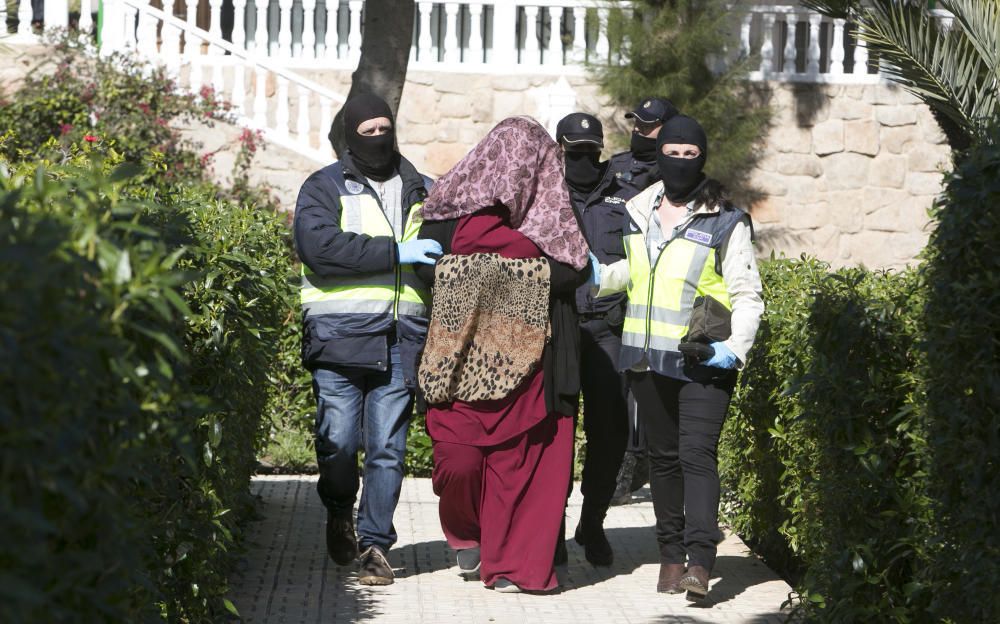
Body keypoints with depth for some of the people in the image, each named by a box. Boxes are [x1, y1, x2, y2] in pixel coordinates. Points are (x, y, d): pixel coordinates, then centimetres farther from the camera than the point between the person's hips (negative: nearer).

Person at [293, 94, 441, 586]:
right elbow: (319, 247, -12)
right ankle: (339, 513, 24)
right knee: (338, 440, -5)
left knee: (387, 446, -1)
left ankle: (375, 544, 7)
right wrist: (396, 252, -15)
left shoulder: (420, 191, 19)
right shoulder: (323, 189, 6)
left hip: (402, 338, 3)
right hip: (341, 335, -3)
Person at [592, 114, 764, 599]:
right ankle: (671, 555, 18)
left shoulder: (725, 222, -4)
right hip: (648, 356, 5)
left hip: (703, 361, -5)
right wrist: (597, 276, 6)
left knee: (697, 454, -14)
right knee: (663, 455, 10)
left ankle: (700, 563, -20)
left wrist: (736, 346, -19)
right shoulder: (638, 212, 12)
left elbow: (747, 295, -5)